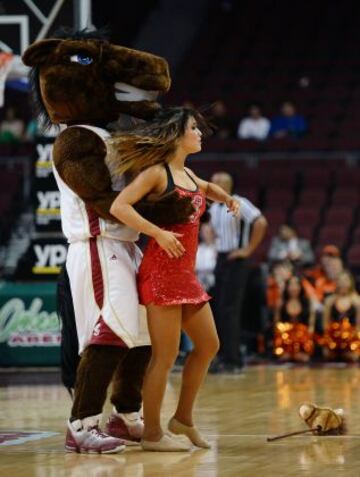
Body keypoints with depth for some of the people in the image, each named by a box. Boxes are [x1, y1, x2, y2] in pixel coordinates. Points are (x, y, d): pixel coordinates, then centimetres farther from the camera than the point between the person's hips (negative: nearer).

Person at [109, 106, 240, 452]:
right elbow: (119, 207, -20)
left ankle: (183, 418, 26)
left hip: (186, 274, 9)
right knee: (165, 355, -6)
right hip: (161, 271, -9)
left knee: (208, 345, 14)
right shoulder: (156, 172, -8)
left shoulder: (187, 174, 15)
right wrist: (158, 233, -24)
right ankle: (152, 434, 3)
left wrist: (226, 198, 19)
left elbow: (207, 188, 39)